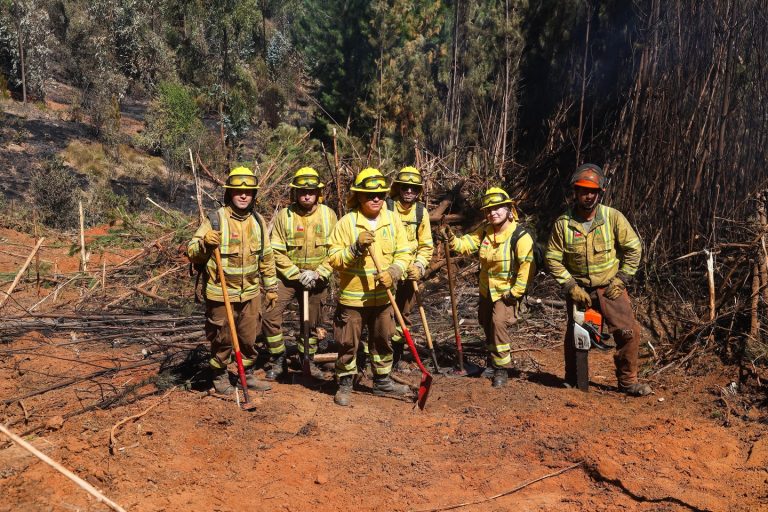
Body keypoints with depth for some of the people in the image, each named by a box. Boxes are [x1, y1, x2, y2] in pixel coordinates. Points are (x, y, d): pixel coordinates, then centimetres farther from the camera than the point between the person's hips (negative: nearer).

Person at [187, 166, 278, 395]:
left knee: (250, 338, 14)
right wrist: (204, 242, -30)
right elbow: (192, 253, -9)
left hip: (251, 293, 4)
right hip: (221, 294, -4)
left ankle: (248, 374, 32)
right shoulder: (215, 219, -9)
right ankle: (220, 377, 28)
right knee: (221, 339, 8)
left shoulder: (258, 221, 6)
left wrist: (271, 287, 15)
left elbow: (267, 257, 14)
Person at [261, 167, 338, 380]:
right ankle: (278, 360, 5)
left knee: (312, 322, 13)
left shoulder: (328, 215, -4)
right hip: (287, 276, -1)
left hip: (316, 280, 2)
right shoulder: (284, 215, -9)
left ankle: (307, 359, 35)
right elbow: (277, 252, -10)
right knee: (271, 315, -13)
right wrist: (297, 274, -17)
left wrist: (317, 274, -15)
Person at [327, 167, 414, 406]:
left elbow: (404, 253, 1)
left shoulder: (393, 220, 0)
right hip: (352, 297, -4)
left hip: (382, 296, 4)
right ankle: (345, 384, 24)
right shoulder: (347, 222, -11)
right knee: (348, 344, 7)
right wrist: (356, 248, -27)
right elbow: (334, 259, -12)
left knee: (383, 341, 17)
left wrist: (394, 271, -17)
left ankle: (382, 381, 35)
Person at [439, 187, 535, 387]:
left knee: (499, 323, -22)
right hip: (486, 290, 7)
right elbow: (465, 244, -9)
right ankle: (493, 355, 47)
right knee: (486, 324, 20)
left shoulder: (520, 236, -20)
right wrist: (451, 239, -29)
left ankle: (502, 368, -7)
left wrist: (515, 293, -22)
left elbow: (527, 268, -23)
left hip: (507, 292, -7)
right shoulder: (484, 232, 0)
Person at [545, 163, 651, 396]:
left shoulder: (613, 218, -12)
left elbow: (633, 249, -4)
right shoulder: (563, 224, -11)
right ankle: (572, 378, 32)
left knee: (629, 332, -6)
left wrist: (621, 280, -7)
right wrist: (571, 286, -12)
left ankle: (627, 381, 12)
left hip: (610, 288, 0)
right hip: (578, 290, 0)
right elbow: (553, 259, -6)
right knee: (574, 335, 12)